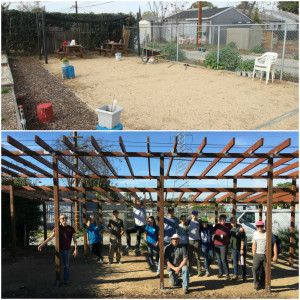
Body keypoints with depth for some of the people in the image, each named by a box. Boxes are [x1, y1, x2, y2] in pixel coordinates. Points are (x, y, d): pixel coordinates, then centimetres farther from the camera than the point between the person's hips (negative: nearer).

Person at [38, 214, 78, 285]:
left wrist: (75, 249, -15)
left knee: (66, 265, 4)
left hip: (66, 249, -2)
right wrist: (42, 244, 2)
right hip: (59, 249, 2)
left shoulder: (71, 229, -3)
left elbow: (74, 240, -4)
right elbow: (50, 237, 6)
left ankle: (66, 280, 14)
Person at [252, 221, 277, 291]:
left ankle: (262, 284, 20)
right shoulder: (255, 234, 6)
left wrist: (275, 255, -8)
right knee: (255, 269, -12)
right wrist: (253, 256, 10)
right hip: (257, 254, 2)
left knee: (264, 271, 3)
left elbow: (274, 244, -3)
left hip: (266, 255, -2)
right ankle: (256, 284, 1)